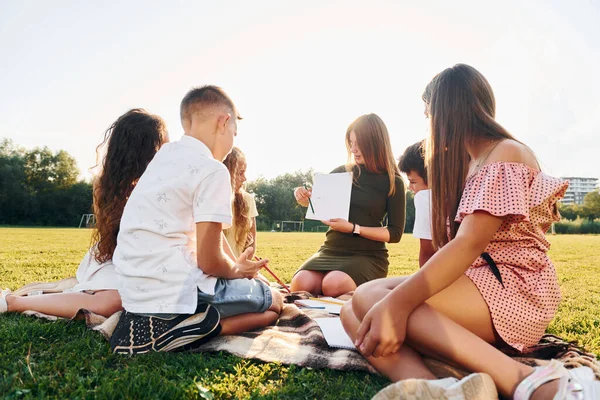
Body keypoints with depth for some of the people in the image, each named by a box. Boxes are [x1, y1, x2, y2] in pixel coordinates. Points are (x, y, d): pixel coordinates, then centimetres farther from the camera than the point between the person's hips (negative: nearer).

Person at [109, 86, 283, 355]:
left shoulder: (164, 156, 13)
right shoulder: (212, 170, -15)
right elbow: (208, 260, -14)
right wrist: (236, 270, 7)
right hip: (174, 296, -9)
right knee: (274, 302, 13)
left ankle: (146, 325, 7)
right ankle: (175, 330, -8)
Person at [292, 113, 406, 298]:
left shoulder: (393, 182, -2)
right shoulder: (341, 173, 5)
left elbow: (395, 233, -4)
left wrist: (353, 228, -15)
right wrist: (304, 199, -4)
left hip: (368, 256, -2)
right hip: (331, 250, 2)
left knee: (333, 285, -32)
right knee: (301, 284, -27)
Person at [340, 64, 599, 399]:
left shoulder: (506, 155, -9)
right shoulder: (468, 163, 21)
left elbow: (470, 244, -25)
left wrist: (398, 300, -34)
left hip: (515, 291, -9)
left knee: (370, 298, -29)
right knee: (354, 315, -13)